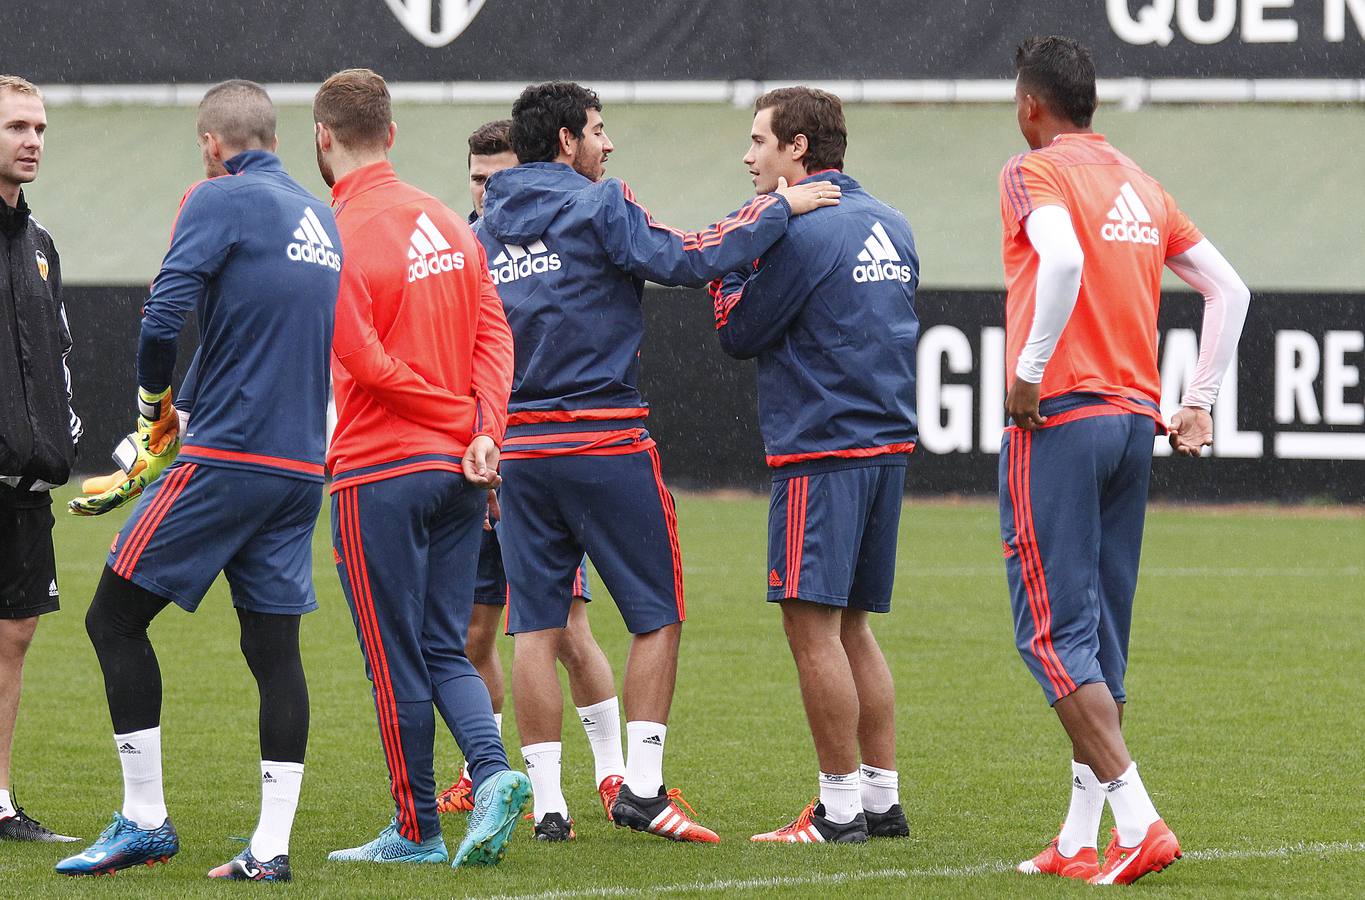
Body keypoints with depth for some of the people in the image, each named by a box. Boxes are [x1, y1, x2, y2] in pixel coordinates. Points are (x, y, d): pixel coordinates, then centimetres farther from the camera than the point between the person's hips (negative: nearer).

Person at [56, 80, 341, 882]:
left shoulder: (221, 199, -7)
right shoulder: (321, 218, 15)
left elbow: (165, 313, -18)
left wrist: (153, 401, 1)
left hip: (224, 457, -7)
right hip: (302, 465, 7)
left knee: (115, 619, 2)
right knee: (275, 647, 7)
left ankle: (144, 819, 0)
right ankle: (271, 846, 3)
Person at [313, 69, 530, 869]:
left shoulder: (337, 237, -12)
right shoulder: (448, 223, 9)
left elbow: (364, 361, -17)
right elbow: (495, 333, 3)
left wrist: (449, 411, -5)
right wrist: (484, 431, -6)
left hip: (380, 472, -6)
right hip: (461, 471, 6)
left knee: (397, 662, 3)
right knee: (447, 651, 12)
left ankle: (417, 829, 9)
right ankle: (494, 772, -10)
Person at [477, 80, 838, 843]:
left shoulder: (488, 229, 13)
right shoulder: (597, 206, -7)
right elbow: (687, 261, -15)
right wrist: (780, 209, -9)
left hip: (522, 448, 6)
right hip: (605, 443, -6)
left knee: (538, 626, 5)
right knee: (658, 615, 3)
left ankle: (546, 799, 2)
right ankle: (642, 786, -4)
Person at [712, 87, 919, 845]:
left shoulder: (802, 230, -13)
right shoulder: (888, 226, 14)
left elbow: (739, 333, -7)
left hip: (822, 451, -9)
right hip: (888, 442, 9)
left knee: (812, 625, -6)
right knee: (850, 627, 14)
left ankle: (841, 807, -6)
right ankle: (881, 798, 15)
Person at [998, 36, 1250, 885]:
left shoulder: (1036, 172, -6)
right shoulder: (1141, 184, 16)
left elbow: (1064, 259, -26)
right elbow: (1230, 289, 16)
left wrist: (1031, 367, -18)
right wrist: (1200, 402, 16)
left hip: (1058, 416, -7)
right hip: (1136, 420, 7)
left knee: (1055, 632, -6)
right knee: (1103, 636, 11)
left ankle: (1139, 822, -17)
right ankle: (1080, 841, 11)